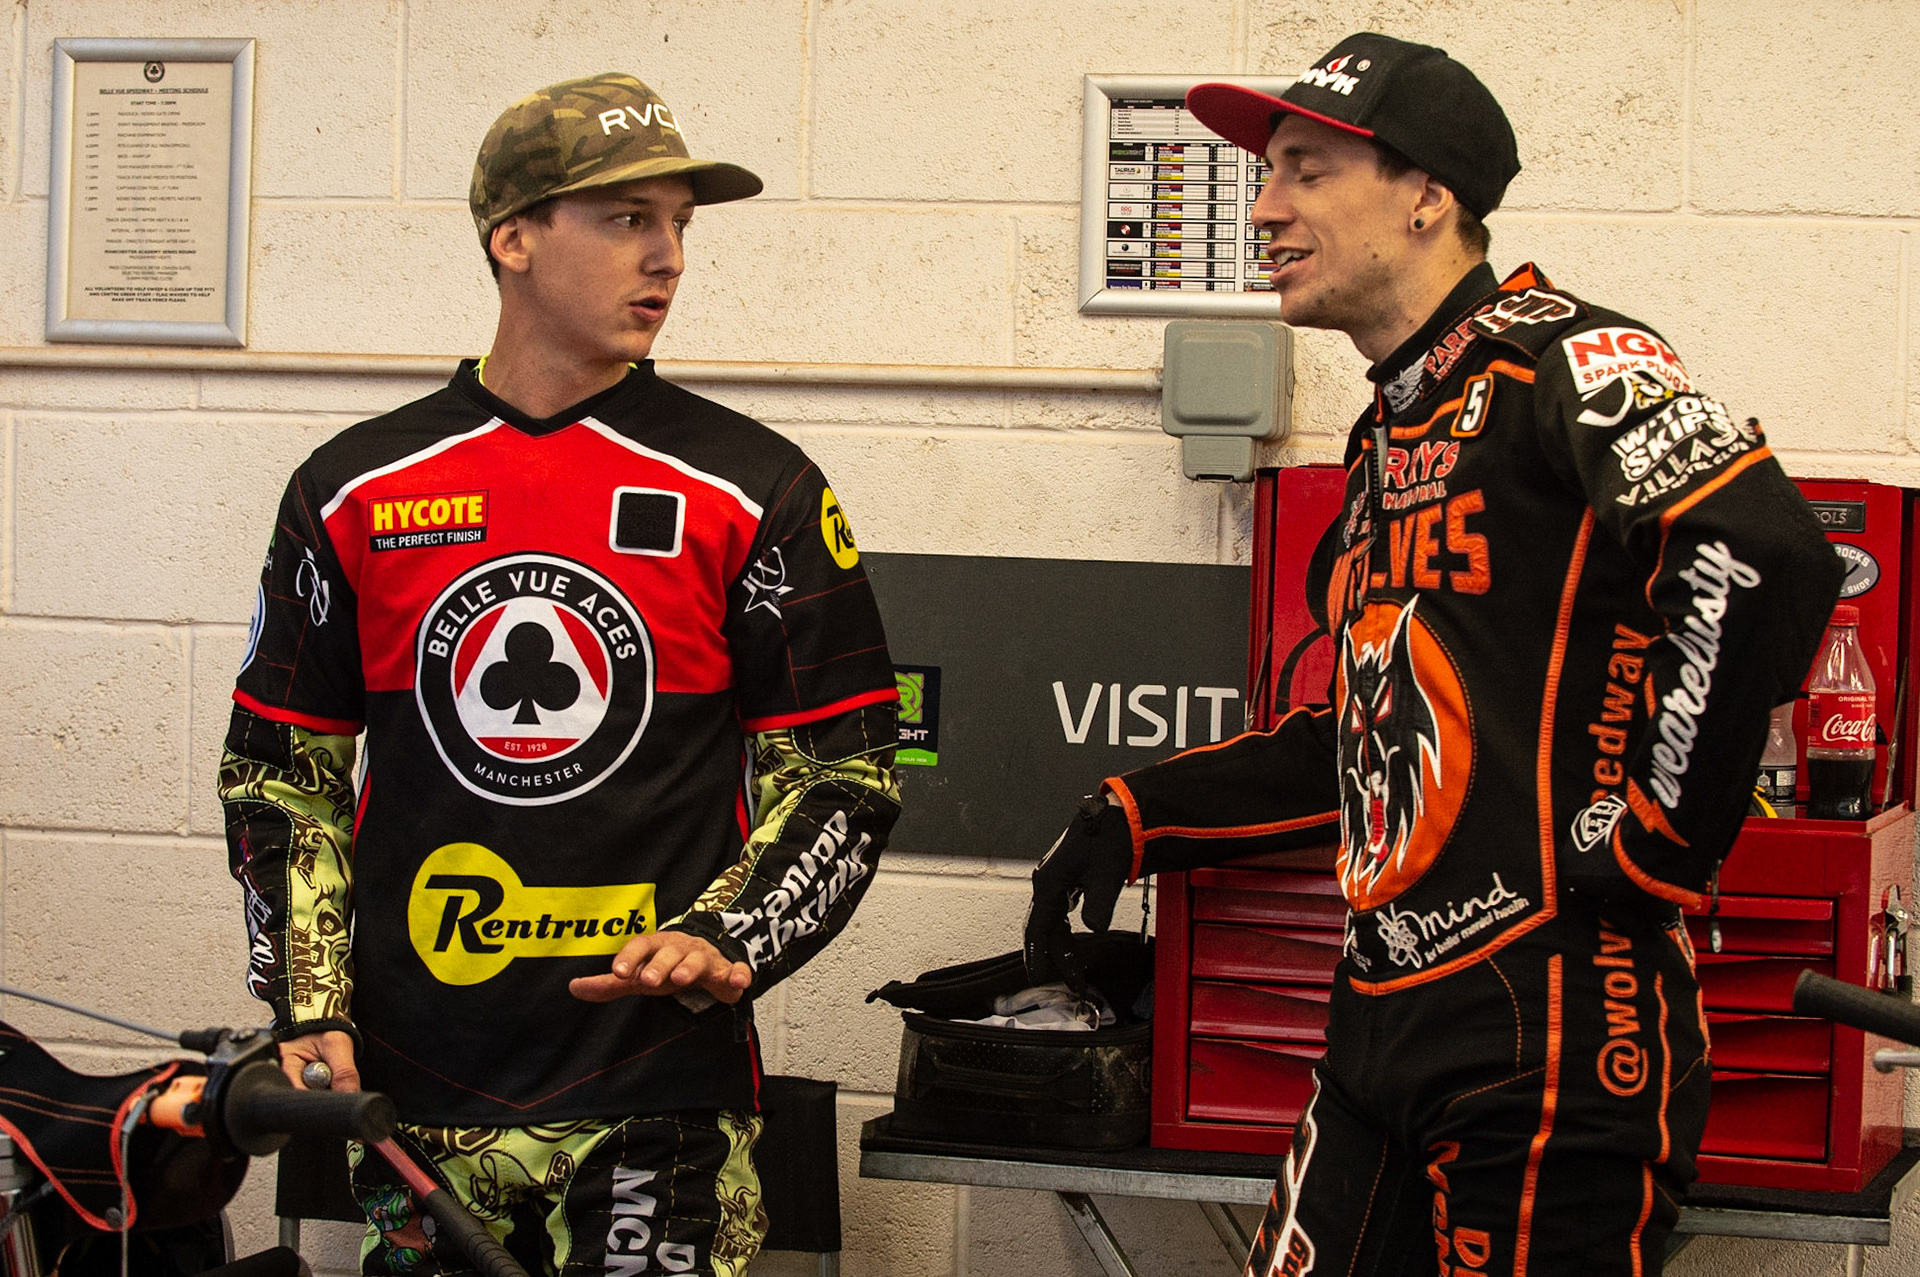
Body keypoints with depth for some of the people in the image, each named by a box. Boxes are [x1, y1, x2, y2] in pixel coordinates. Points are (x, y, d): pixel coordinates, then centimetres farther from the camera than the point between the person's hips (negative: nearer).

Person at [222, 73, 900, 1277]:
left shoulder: (757, 492, 1)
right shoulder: (355, 490, 7)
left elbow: (846, 777, 3)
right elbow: (280, 770, 12)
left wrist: (721, 940, -12)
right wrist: (309, 1005, 2)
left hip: (660, 1095, -2)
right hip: (412, 1087, 2)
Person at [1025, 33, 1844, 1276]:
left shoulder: (1555, 360, -8)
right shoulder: (1393, 434, 21)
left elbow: (1765, 558, -24)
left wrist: (1653, 839, -19)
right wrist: (1135, 819, 23)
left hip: (1548, 1025, -9)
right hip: (1391, 1021, 9)